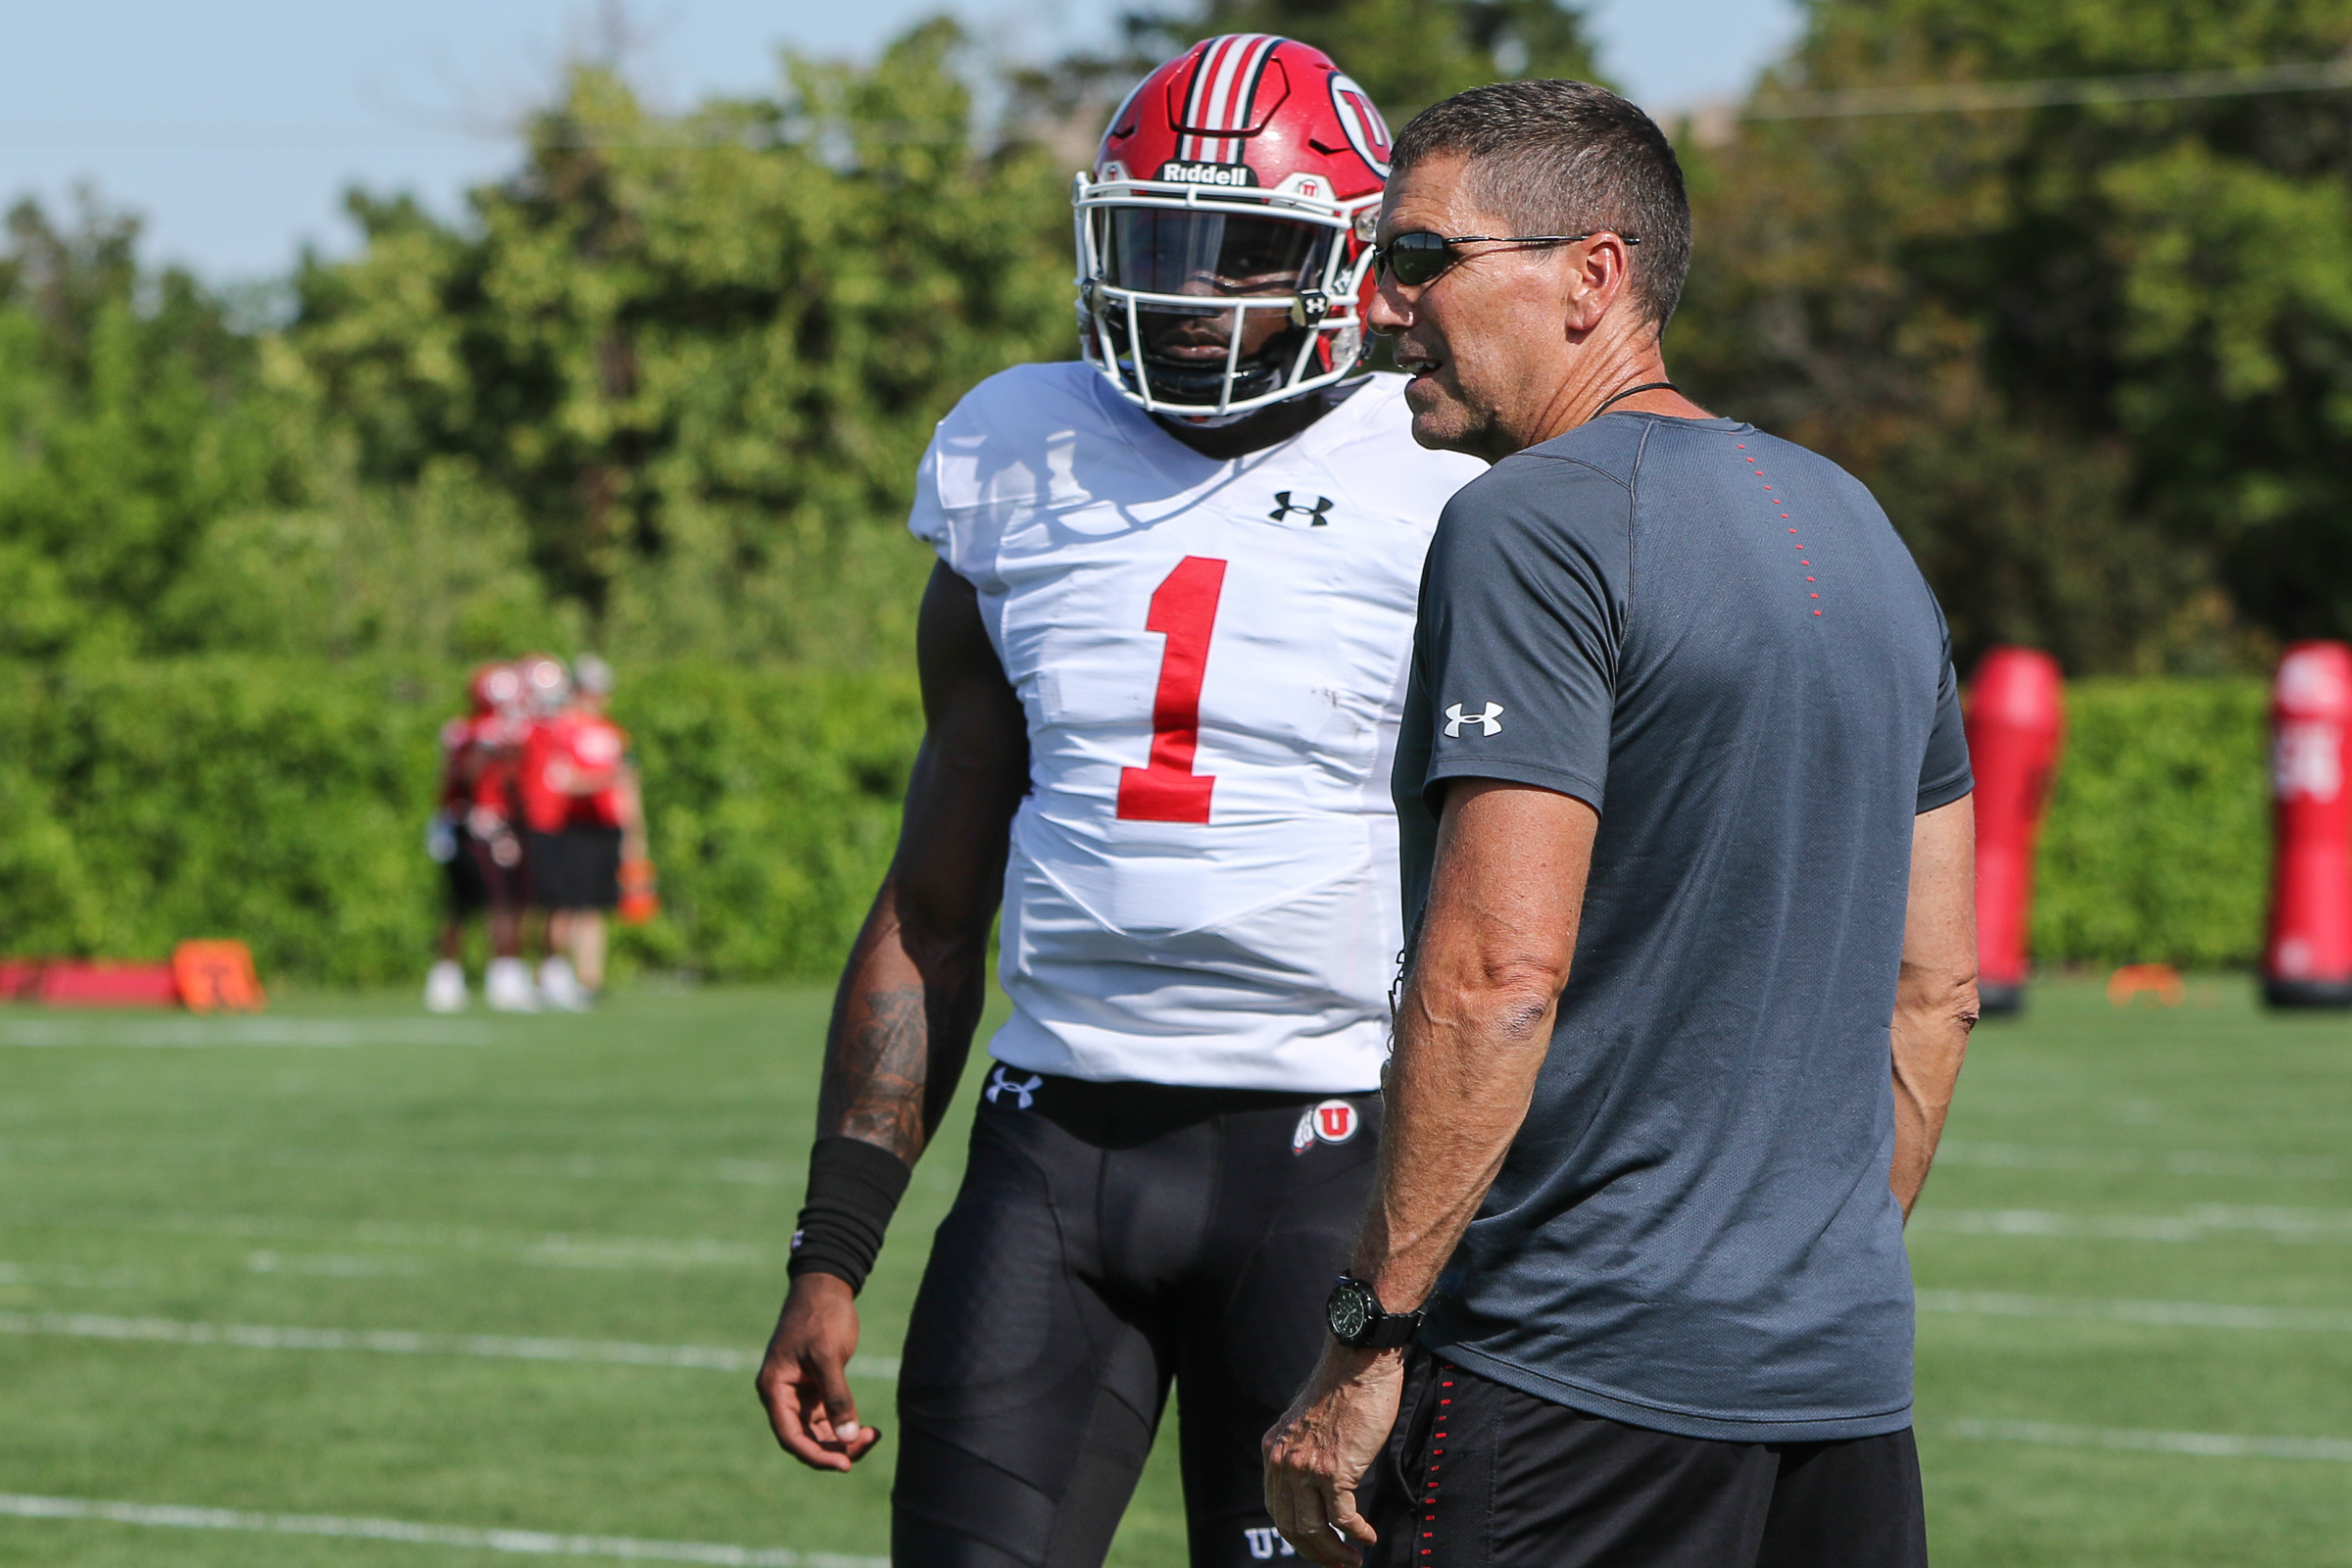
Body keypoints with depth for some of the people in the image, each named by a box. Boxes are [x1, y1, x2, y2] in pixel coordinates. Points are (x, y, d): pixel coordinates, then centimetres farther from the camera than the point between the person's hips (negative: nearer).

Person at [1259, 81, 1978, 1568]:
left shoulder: (1539, 526, -12)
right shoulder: (1859, 528, 15)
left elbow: (1499, 975, -20)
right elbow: (1936, 985, 19)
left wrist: (1365, 1345, -16)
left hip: (1584, 1374, -8)